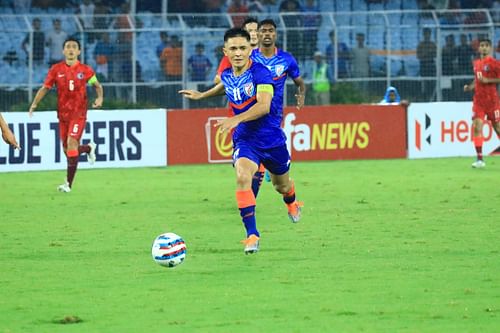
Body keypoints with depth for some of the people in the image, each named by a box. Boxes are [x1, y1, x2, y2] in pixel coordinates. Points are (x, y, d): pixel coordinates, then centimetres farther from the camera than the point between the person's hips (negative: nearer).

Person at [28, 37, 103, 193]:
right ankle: (88, 148, 43)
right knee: (67, 150, 8)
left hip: (79, 114, -3)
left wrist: (100, 98, -7)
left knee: (71, 143, -19)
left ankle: (68, 184, -15)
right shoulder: (56, 69, 1)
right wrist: (34, 104, -9)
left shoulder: (85, 70, -3)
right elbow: (45, 88, 5)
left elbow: (97, 85, 13)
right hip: (63, 114, 3)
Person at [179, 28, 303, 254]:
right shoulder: (226, 76, -2)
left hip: (272, 138, -2)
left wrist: (236, 119, -46)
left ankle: (291, 203, 60)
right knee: (242, 177, -28)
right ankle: (252, 234, -24)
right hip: (244, 139, 2)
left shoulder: (260, 73, -21)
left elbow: (264, 106, -34)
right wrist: (201, 95, 32)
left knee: (282, 186, 20)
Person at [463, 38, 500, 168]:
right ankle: (479, 159, -8)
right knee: (477, 127, -8)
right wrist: (469, 87, 6)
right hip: (478, 100, 5)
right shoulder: (476, 63, 12)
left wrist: (487, 80, -19)